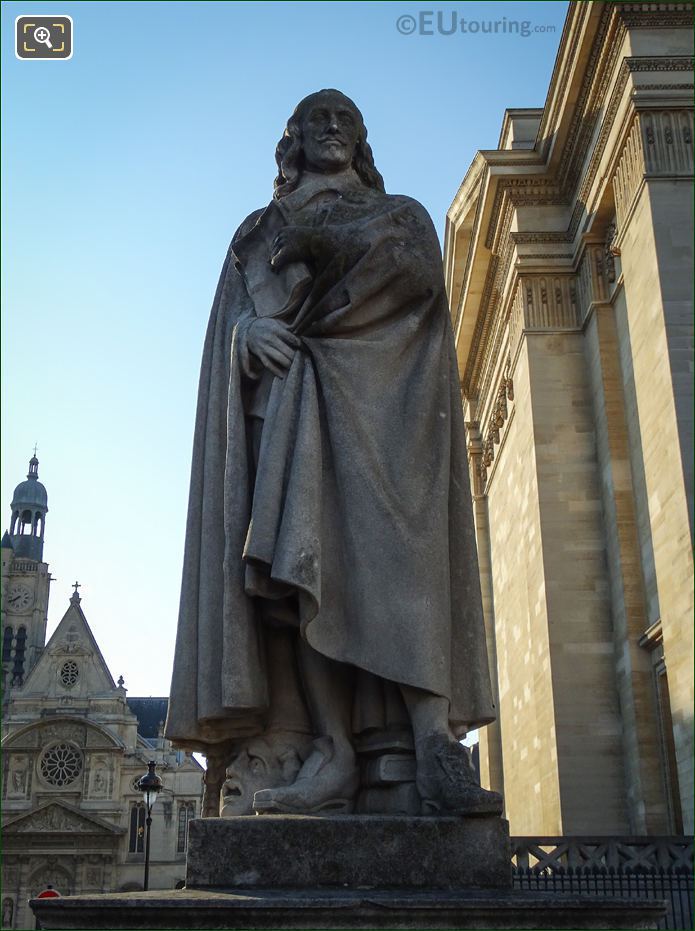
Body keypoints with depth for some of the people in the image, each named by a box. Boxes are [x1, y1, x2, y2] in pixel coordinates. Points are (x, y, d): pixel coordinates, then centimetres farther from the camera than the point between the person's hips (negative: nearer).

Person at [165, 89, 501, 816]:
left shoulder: (399, 212, 27)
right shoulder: (260, 231, 30)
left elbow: (421, 270, 3)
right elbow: (230, 315, 15)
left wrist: (322, 240, -7)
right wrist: (251, 328, -10)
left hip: (384, 390, -1)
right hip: (292, 391, 1)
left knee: (398, 550, -23)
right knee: (307, 557, -20)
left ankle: (434, 740, -35)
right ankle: (333, 752, -28)